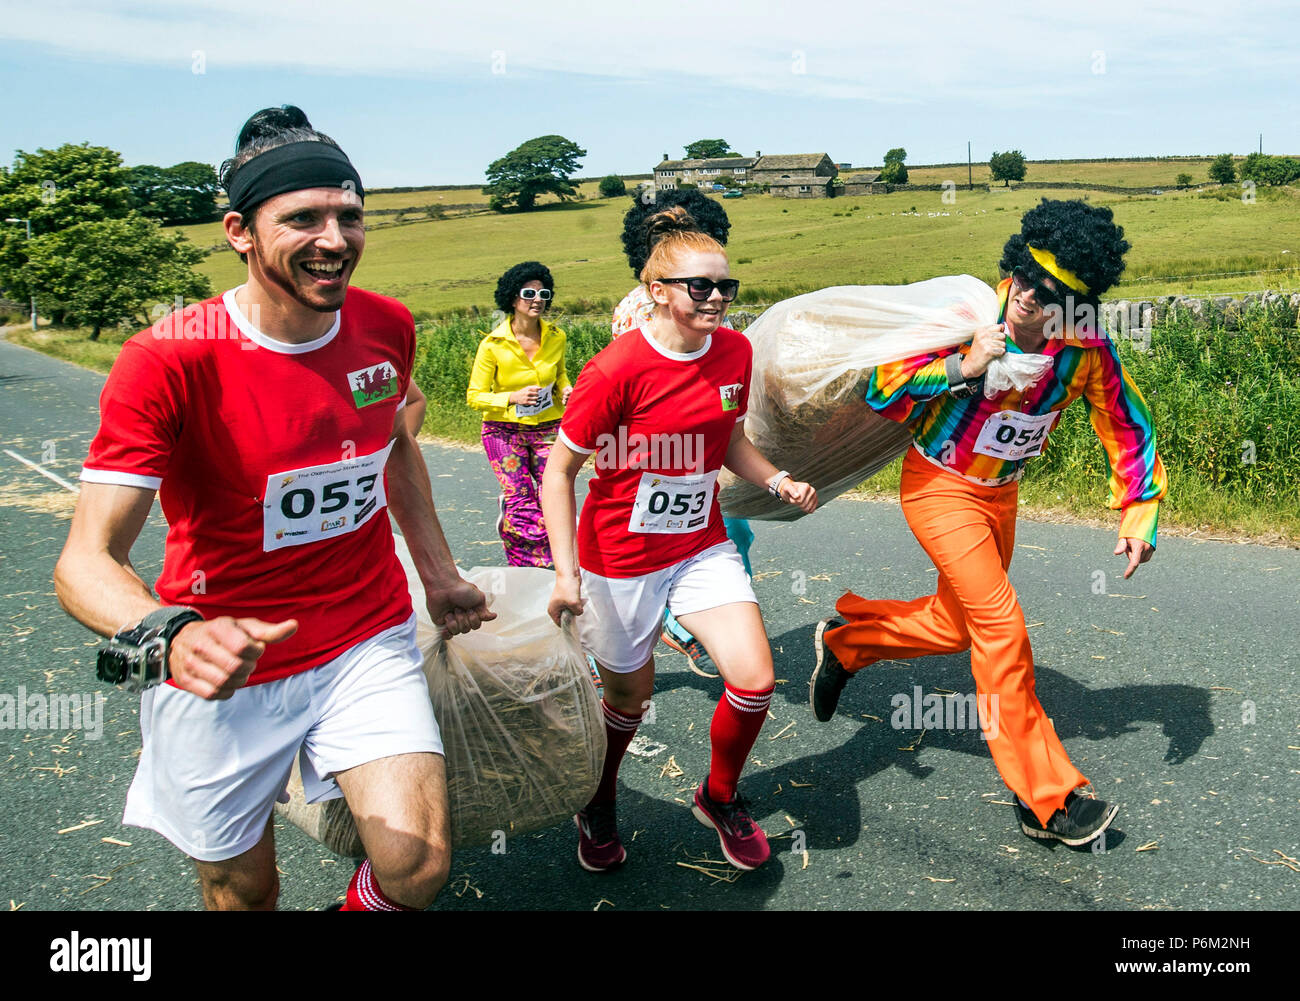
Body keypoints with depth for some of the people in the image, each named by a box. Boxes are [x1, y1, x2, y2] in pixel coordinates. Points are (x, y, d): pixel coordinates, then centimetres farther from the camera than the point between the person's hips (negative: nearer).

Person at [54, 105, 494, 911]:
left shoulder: (388, 327, -5)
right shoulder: (167, 361, -20)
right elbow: (86, 559, -25)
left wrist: (439, 572, 15)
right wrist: (170, 636, -45)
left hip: (368, 641, 3)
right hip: (223, 673, -2)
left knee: (419, 870, -10)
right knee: (243, 891, 13)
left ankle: (367, 897, 24)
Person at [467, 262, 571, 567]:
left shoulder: (556, 337, 0)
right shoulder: (493, 345, -11)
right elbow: (475, 396, -5)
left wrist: (565, 388, -2)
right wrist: (513, 398, -20)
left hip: (548, 428, 3)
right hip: (505, 430, -3)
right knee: (522, 505, -10)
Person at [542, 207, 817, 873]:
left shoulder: (734, 351, -4)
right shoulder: (617, 370, -22)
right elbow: (559, 470, -16)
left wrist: (777, 481, -5)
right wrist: (565, 571, -21)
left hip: (702, 547, 5)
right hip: (620, 557, -4)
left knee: (754, 681, -7)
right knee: (629, 696, 12)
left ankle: (719, 799, 23)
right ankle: (597, 808, 44)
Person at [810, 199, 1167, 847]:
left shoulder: (1087, 348, -14)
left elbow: (1128, 429, -1)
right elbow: (882, 394, -22)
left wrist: (1138, 516, -6)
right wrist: (960, 369, -34)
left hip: (1001, 494, 6)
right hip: (938, 487, -6)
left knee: (957, 625, 19)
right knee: (1002, 630, -9)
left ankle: (844, 642, 41)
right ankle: (1045, 799, 3)